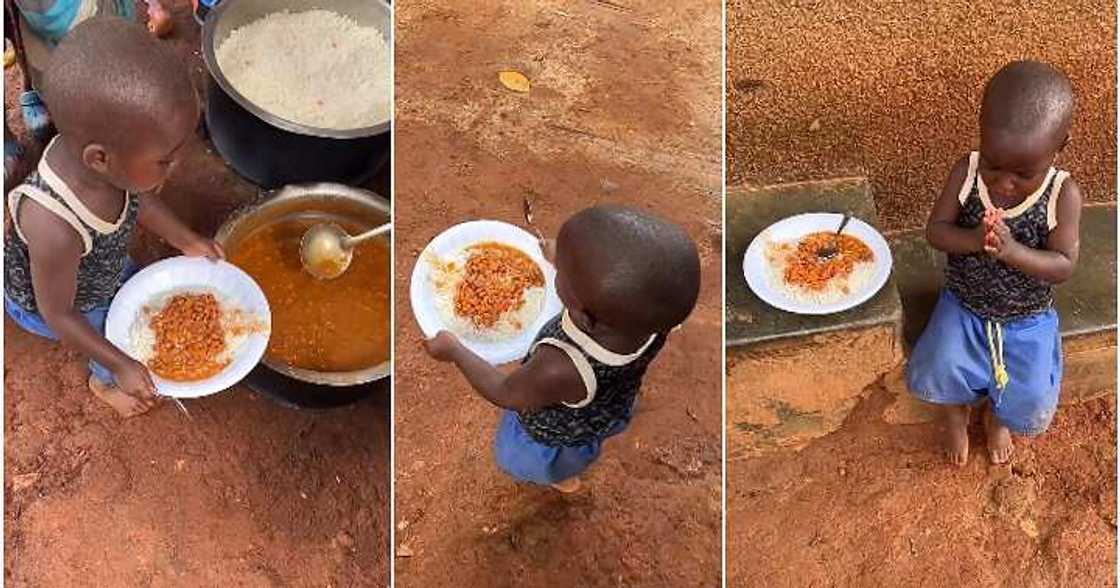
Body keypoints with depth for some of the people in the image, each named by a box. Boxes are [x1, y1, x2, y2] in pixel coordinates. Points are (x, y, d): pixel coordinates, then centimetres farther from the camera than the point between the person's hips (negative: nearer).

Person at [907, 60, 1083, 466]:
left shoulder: (1064, 195, -20)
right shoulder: (966, 173, -17)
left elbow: (1064, 266, -21)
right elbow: (935, 231, -14)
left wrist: (1012, 250, -40)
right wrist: (973, 239, -36)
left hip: (1026, 318, 0)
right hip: (964, 306, 1)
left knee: (1031, 400, -10)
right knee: (940, 369, -20)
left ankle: (997, 416, 29)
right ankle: (956, 413, 17)